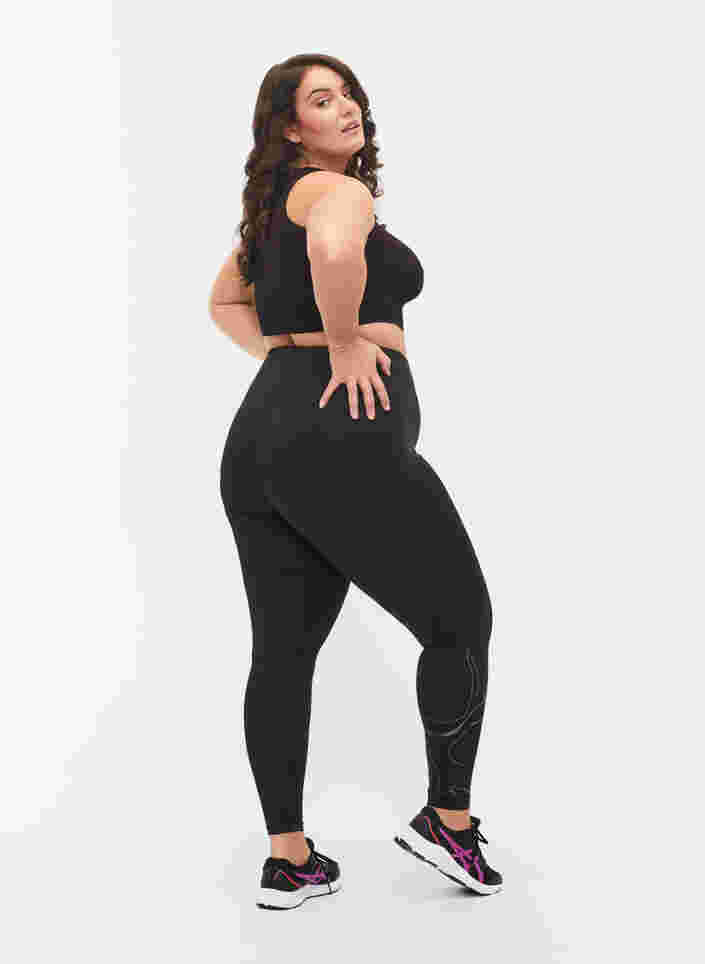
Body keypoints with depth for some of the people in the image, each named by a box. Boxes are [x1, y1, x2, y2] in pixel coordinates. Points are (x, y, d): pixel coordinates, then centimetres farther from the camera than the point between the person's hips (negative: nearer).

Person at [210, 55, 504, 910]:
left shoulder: (271, 204, 23)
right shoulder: (336, 190, -5)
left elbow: (223, 301, 38)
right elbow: (333, 250, -30)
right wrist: (345, 345, -15)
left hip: (258, 441, 9)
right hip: (344, 436, -9)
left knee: (283, 652, 10)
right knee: (458, 622, 6)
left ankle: (288, 861, 16)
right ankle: (448, 819, 15)